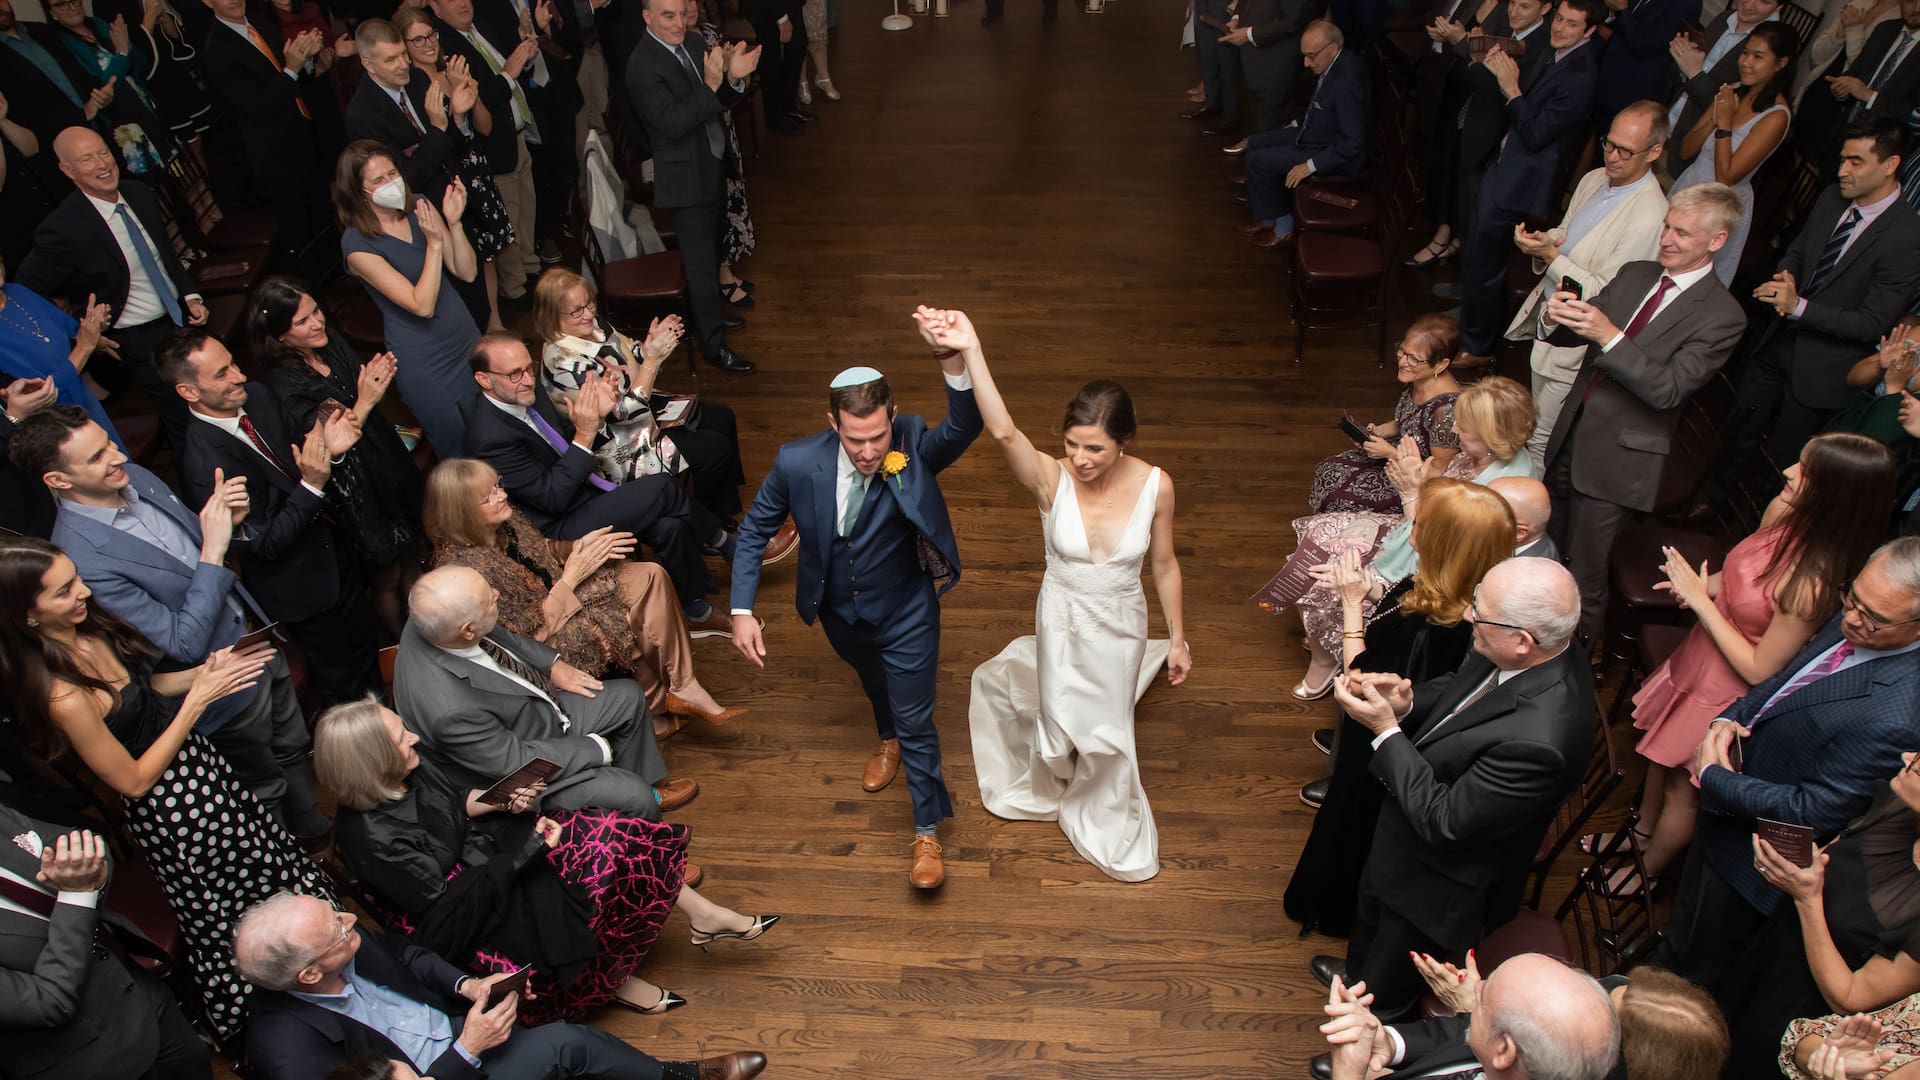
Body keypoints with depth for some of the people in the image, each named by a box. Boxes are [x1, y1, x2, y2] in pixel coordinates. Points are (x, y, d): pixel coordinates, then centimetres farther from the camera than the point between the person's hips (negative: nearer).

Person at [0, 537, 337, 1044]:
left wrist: (202, 673, -8)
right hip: (168, 807, -7)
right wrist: (198, 698, -23)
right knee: (221, 923, 13)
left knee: (269, 856, 23)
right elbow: (134, 780, -22)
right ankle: (246, 1032, 37)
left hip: (199, 761, 8)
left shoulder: (89, 629, -10)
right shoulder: (62, 696, -34)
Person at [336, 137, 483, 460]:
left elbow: (467, 272, -4)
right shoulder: (357, 244, -19)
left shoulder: (419, 206, -3)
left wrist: (453, 223, -19)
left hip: (466, 339, 5)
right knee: (457, 450, 9)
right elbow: (422, 305, -25)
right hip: (423, 364, -5)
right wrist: (434, 243, -30)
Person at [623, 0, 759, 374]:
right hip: (687, 178, -8)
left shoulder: (695, 45, 3)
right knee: (701, 264, 0)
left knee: (712, 249, 23)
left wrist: (733, 78, -13)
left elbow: (721, 103, 8)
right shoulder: (642, 65, -20)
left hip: (714, 168, 8)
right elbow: (673, 123, -27)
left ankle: (707, 315, 42)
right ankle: (713, 345, 10)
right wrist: (710, 86, -33)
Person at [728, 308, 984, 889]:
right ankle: (887, 738, 67)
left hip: (906, 613, -3)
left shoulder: (914, 450, -30)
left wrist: (955, 359, -70)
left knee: (916, 720, 8)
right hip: (838, 612, 3)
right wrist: (742, 610, -16)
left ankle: (927, 830, 30)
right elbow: (755, 529, -11)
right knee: (873, 682, 32)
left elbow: (963, 428, -51)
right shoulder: (797, 462, -26)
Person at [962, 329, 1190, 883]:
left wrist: (1178, 639, 3)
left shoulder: (1155, 486, -21)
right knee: (1066, 727, 17)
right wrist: (971, 351, -63)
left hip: (1122, 624, 1)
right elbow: (1003, 432, -48)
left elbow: (1164, 564, -5)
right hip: (1063, 621, -1)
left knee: (1104, 732, 21)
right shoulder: (1051, 478, -26)